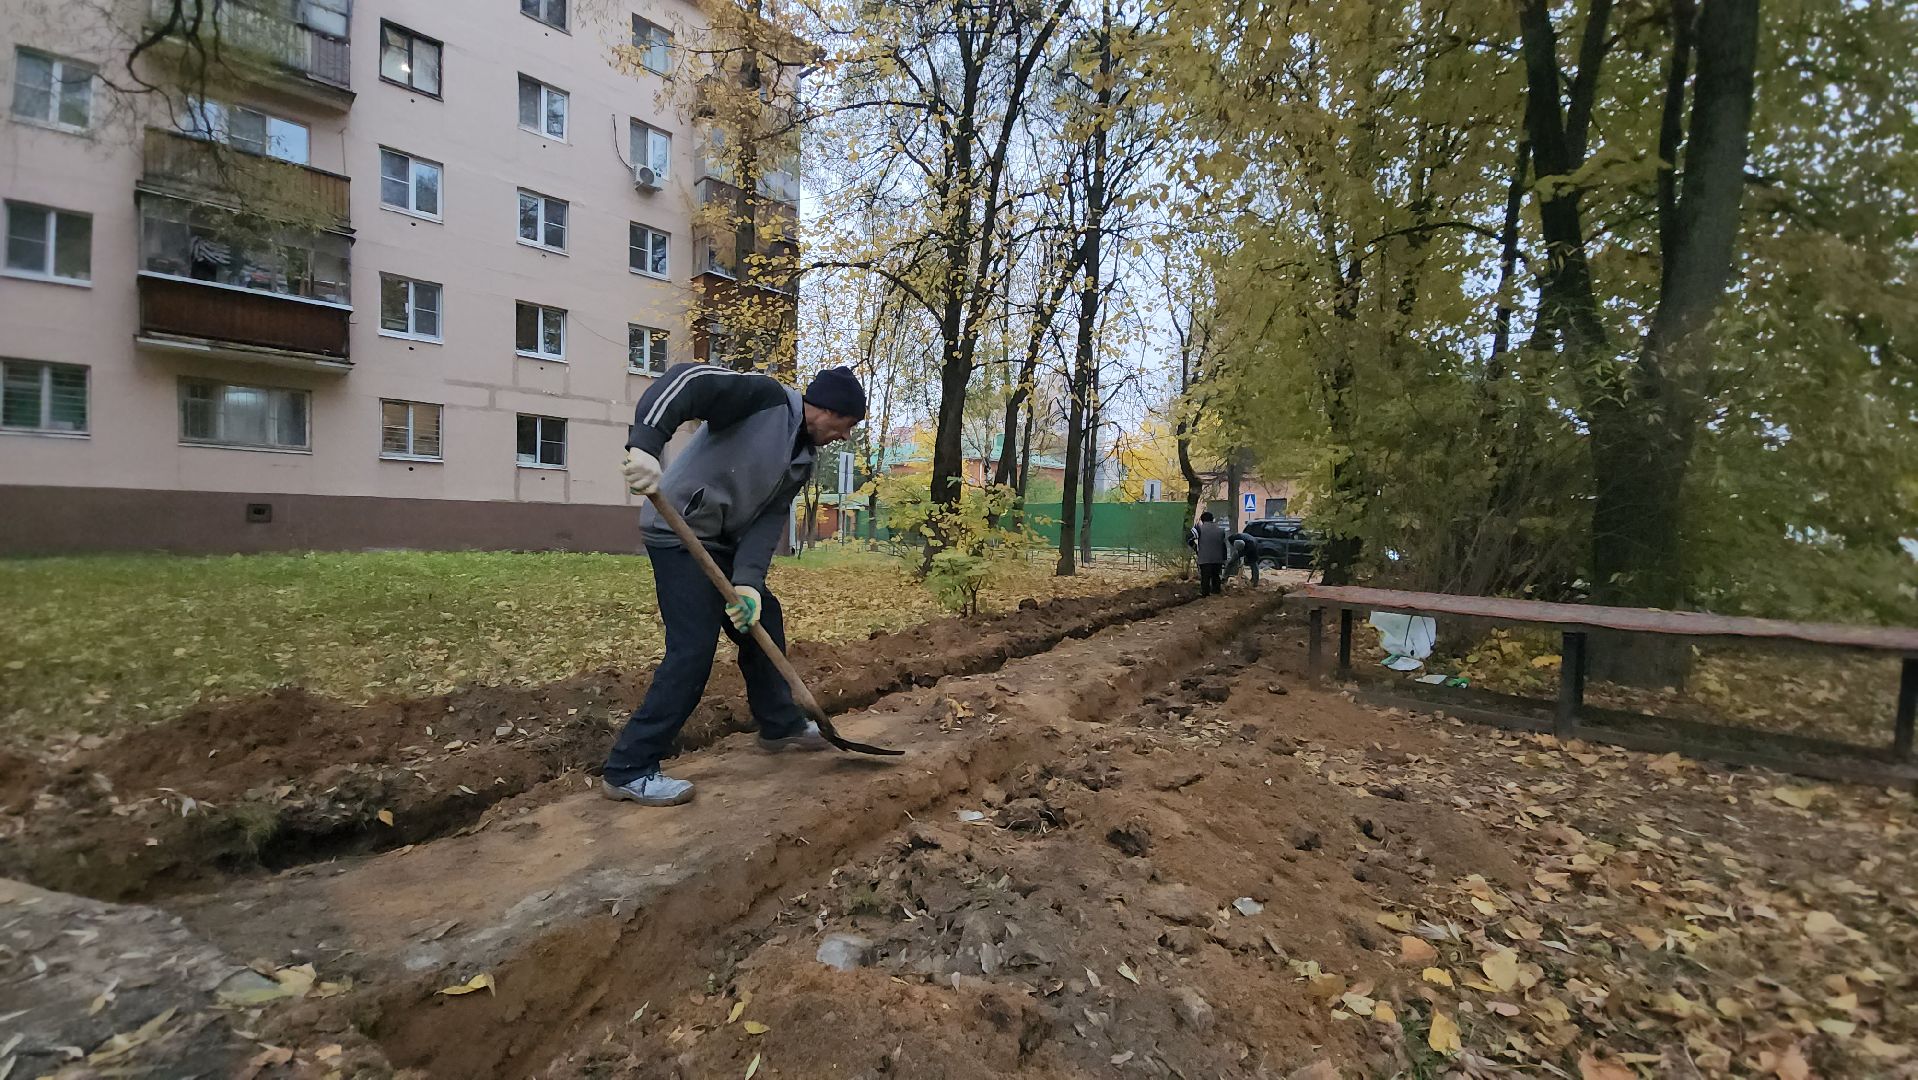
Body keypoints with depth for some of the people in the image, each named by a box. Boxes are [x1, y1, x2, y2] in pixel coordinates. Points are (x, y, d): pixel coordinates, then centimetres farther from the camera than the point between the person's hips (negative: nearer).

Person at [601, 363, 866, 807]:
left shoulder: (801, 458, 9)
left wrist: (748, 582, -14)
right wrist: (645, 445, -42)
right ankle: (628, 770, -2)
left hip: (722, 541, 10)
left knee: (763, 619, 17)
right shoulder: (764, 396, -15)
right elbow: (685, 381, -27)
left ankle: (781, 724, 35)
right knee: (693, 650, -13)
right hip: (681, 533, -10)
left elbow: (770, 518, 0)